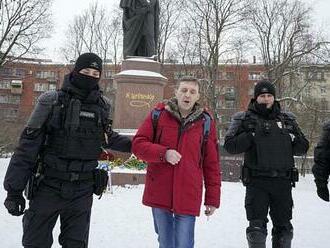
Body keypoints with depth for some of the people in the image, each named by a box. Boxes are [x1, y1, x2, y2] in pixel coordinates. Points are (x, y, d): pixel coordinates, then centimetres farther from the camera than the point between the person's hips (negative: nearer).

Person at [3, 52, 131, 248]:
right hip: (48, 188, -2)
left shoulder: (103, 105, 4)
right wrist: (14, 188, -9)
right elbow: (28, 146, -8)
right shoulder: (52, 101, -8)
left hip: (82, 192, 3)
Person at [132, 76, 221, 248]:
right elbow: (137, 144, -1)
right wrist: (163, 153, -18)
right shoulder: (158, 114, 0)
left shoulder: (206, 122, 1)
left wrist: (212, 198, 3)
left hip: (188, 196, -1)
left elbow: (212, 164, 3)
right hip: (159, 193, 1)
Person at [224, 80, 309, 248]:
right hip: (257, 182, -3)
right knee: (257, 225, 1)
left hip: (283, 181, 4)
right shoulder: (244, 119, 3)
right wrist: (253, 135, -16)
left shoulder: (287, 119, 13)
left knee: (284, 226, 14)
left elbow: (303, 148, 14)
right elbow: (230, 146, -7)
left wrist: (291, 138, -6)